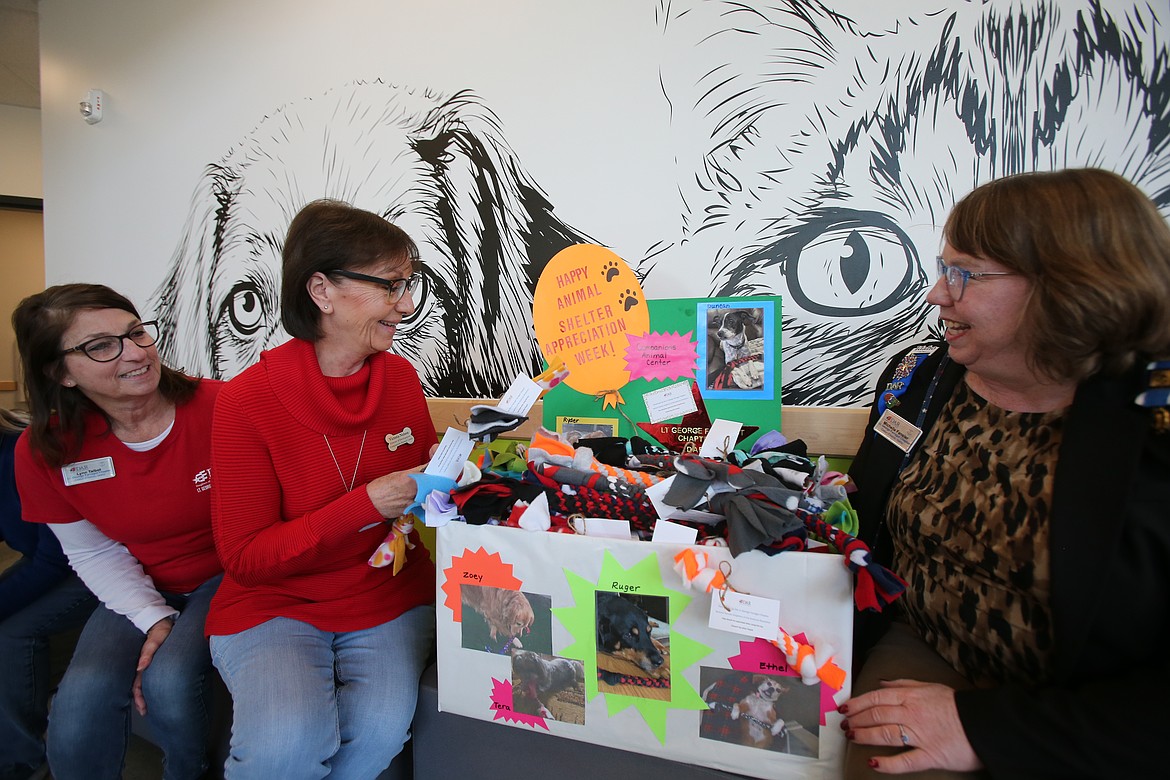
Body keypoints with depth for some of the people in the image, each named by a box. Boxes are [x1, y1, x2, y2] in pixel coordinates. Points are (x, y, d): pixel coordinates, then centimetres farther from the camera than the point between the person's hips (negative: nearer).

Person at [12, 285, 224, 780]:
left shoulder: (221, 408, -24)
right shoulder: (44, 451, -10)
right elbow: (94, 553, 0)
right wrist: (154, 618, -13)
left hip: (225, 577, -3)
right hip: (140, 592, 3)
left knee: (168, 681, -24)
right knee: (82, 696, -20)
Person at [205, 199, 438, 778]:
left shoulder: (401, 376, -3)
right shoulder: (248, 400, -15)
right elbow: (244, 557, -13)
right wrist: (366, 505, -24)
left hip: (389, 598, 3)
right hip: (273, 605, -2)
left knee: (380, 730, -21)